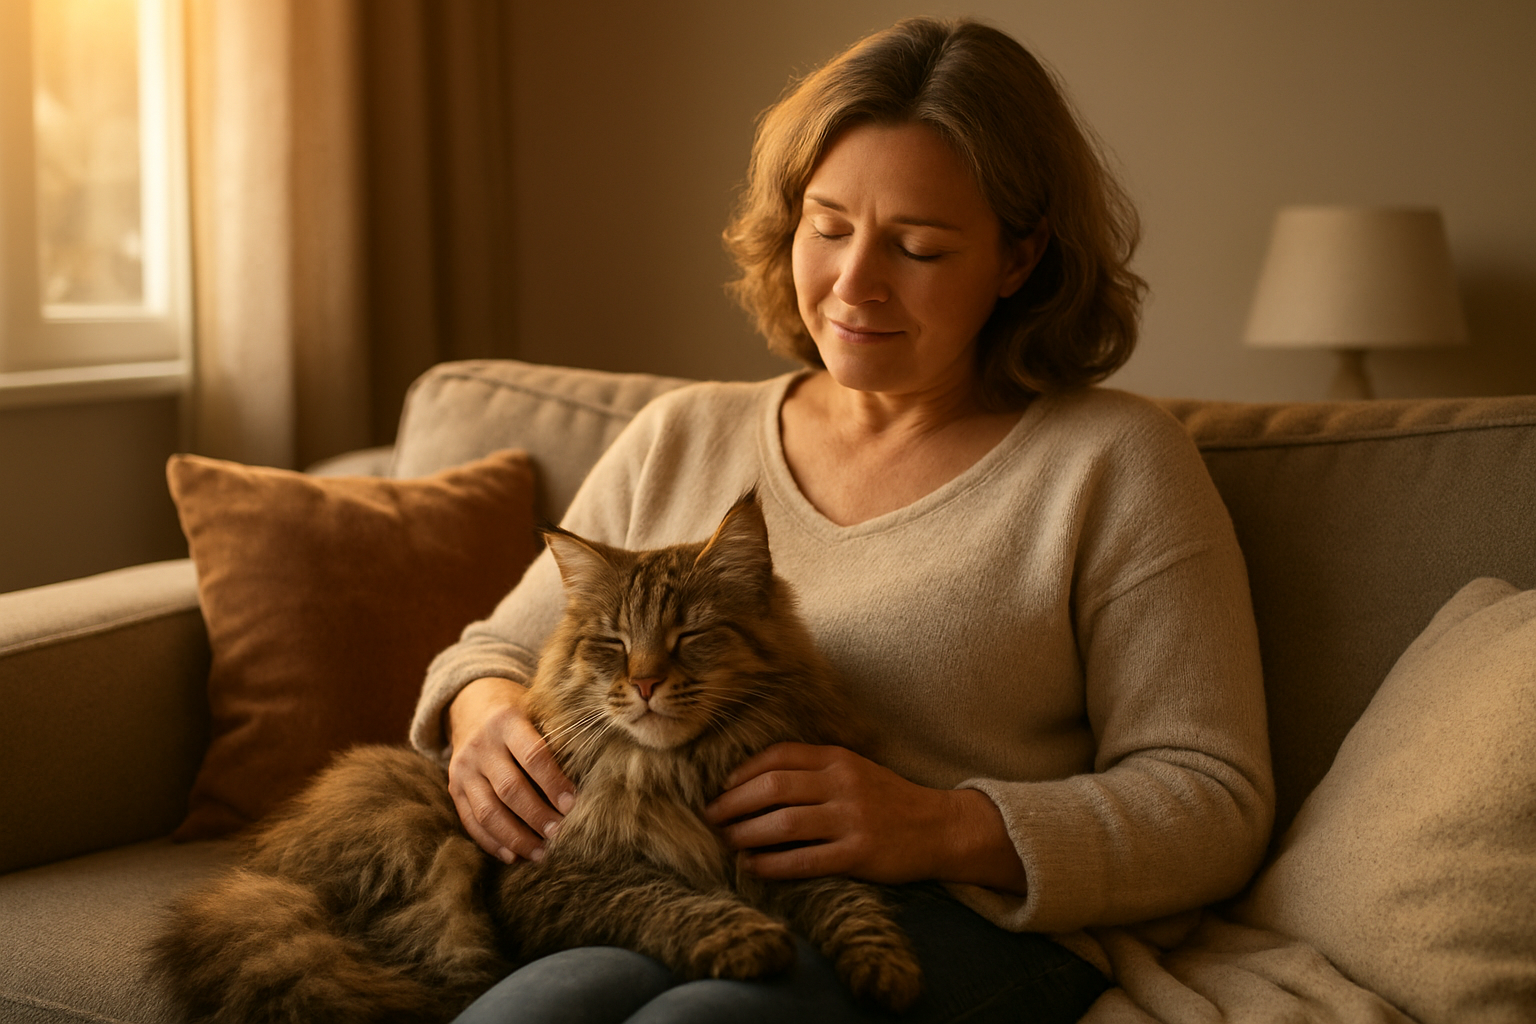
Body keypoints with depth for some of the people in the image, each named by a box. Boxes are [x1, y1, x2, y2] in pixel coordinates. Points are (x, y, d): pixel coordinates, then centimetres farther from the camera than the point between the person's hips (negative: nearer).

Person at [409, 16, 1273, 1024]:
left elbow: (1214, 800, 0)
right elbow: (504, 647, 25)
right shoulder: (683, 439, 19)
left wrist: (945, 828, -16)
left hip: (961, 929, -2)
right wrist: (486, 710, -1)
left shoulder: (1113, 459, 5)